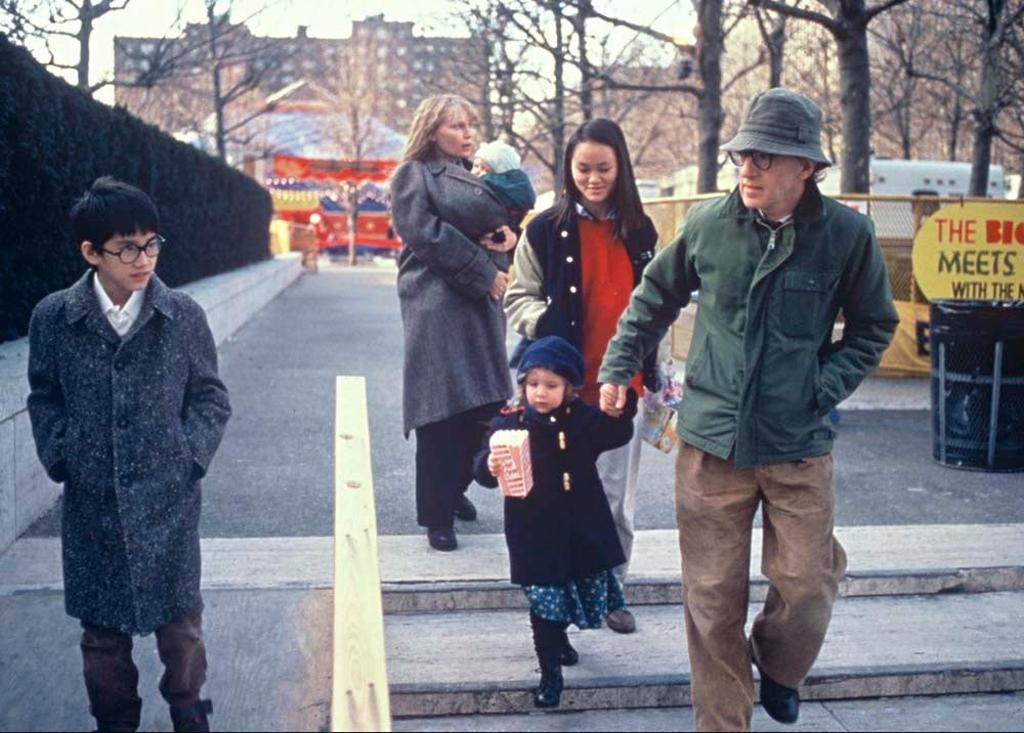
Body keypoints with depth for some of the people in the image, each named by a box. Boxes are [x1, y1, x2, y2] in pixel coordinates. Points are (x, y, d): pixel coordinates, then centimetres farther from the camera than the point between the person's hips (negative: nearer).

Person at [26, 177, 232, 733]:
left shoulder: (183, 316, -4)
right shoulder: (53, 319, -4)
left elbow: (210, 398, 4)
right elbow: (44, 400, 8)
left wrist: (190, 454, -7)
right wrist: (60, 457, -2)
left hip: (169, 499, 0)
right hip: (91, 501, 1)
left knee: (179, 618, 9)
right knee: (103, 625, 12)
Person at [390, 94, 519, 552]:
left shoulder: (475, 175, 22)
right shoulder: (414, 174, 2)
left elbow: (502, 222, 21)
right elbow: (425, 231, -10)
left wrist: (507, 234, -4)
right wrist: (483, 272, -11)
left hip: (482, 302, 7)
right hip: (436, 304, -7)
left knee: (481, 403, 4)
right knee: (442, 411, -8)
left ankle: (456, 489, 22)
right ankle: (437, 515, -2)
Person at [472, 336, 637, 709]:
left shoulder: (582, 419, -1)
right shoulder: (509, 422, -6)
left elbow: (617, 433, -12)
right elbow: (483, 464, -9)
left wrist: (623, 400, -31)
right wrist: (490, 466, -34)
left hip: (582, 531, 3)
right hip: (534, 535, -3)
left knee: (589, 593, 16)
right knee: (544, 602, -3)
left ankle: (558, 638, 47)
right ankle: (551, 671, 14)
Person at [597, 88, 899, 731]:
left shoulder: (849, 235, -6)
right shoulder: (708, 223, -3)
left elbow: (872, 330, 7)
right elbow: (655, 298, 14)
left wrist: (823, 387, -6)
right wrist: (618, 368, 11)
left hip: (800, 445, 0)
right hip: (711, 442, 1)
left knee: (807, 583, 3)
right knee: (713, 598, 6)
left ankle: (779, 671, 37)